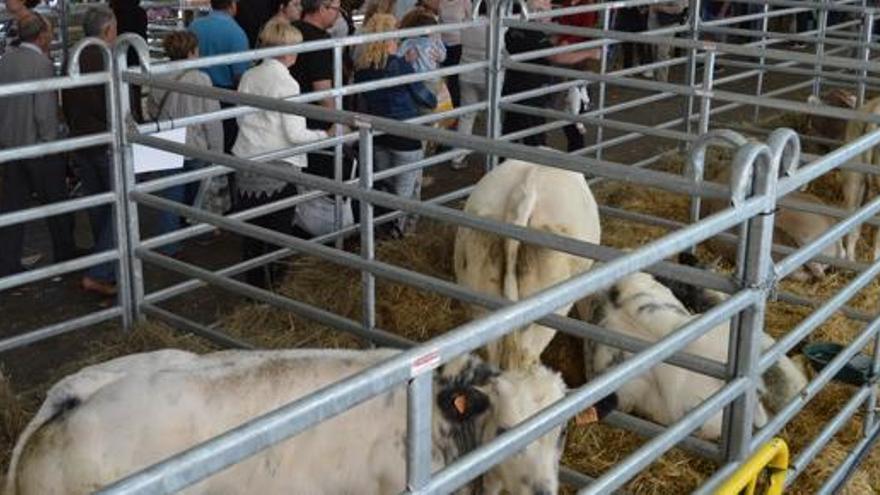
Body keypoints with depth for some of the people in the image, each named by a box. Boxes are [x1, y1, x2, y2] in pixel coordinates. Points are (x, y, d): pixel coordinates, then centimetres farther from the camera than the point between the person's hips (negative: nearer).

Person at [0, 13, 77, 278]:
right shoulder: (42, 64, -18)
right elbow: (45, 112, -20)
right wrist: (52, 143, -8)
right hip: (37, 147, -6)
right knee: (57, 205, 11)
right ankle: (65, 255, 25)